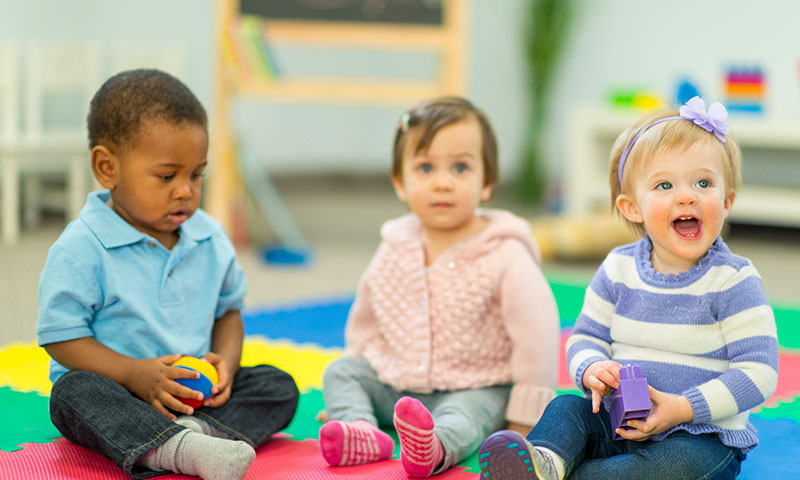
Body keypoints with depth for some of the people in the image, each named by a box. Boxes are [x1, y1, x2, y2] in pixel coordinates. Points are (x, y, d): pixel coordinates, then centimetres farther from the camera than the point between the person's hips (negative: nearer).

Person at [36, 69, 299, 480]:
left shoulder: (211, 240, 5)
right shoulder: (81, 249, -11)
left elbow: (228, 311, 17)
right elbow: (63, 338, -12)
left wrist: (226, 361, -6)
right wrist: (135, 375, -23)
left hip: (195, 393, 5)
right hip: (118, 391, -5)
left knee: (278, 386, -11)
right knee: (75, 391, -35)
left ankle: (194, 431, -37)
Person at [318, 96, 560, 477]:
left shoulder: (505, 256, -12)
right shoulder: (395, 250, 3)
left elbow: (536, 336, -12)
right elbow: (366, 322, 17)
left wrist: (524, 418, -13)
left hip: (475, 390, -5)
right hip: (393, 386, 6)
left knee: (468, 412, -33)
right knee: (339, 371, -9)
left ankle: (435, 447, -64)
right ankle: (363, 433, -36)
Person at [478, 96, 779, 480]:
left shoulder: (734, 282, -10)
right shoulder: (618, 270, 4)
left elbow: (759, 371, -14)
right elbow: (586, 337, 12)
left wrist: (683, 408, -23)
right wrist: (592, 368, -14)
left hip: (701, 436, -5)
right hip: (616, 425, 5)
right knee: (565, 408, -18)